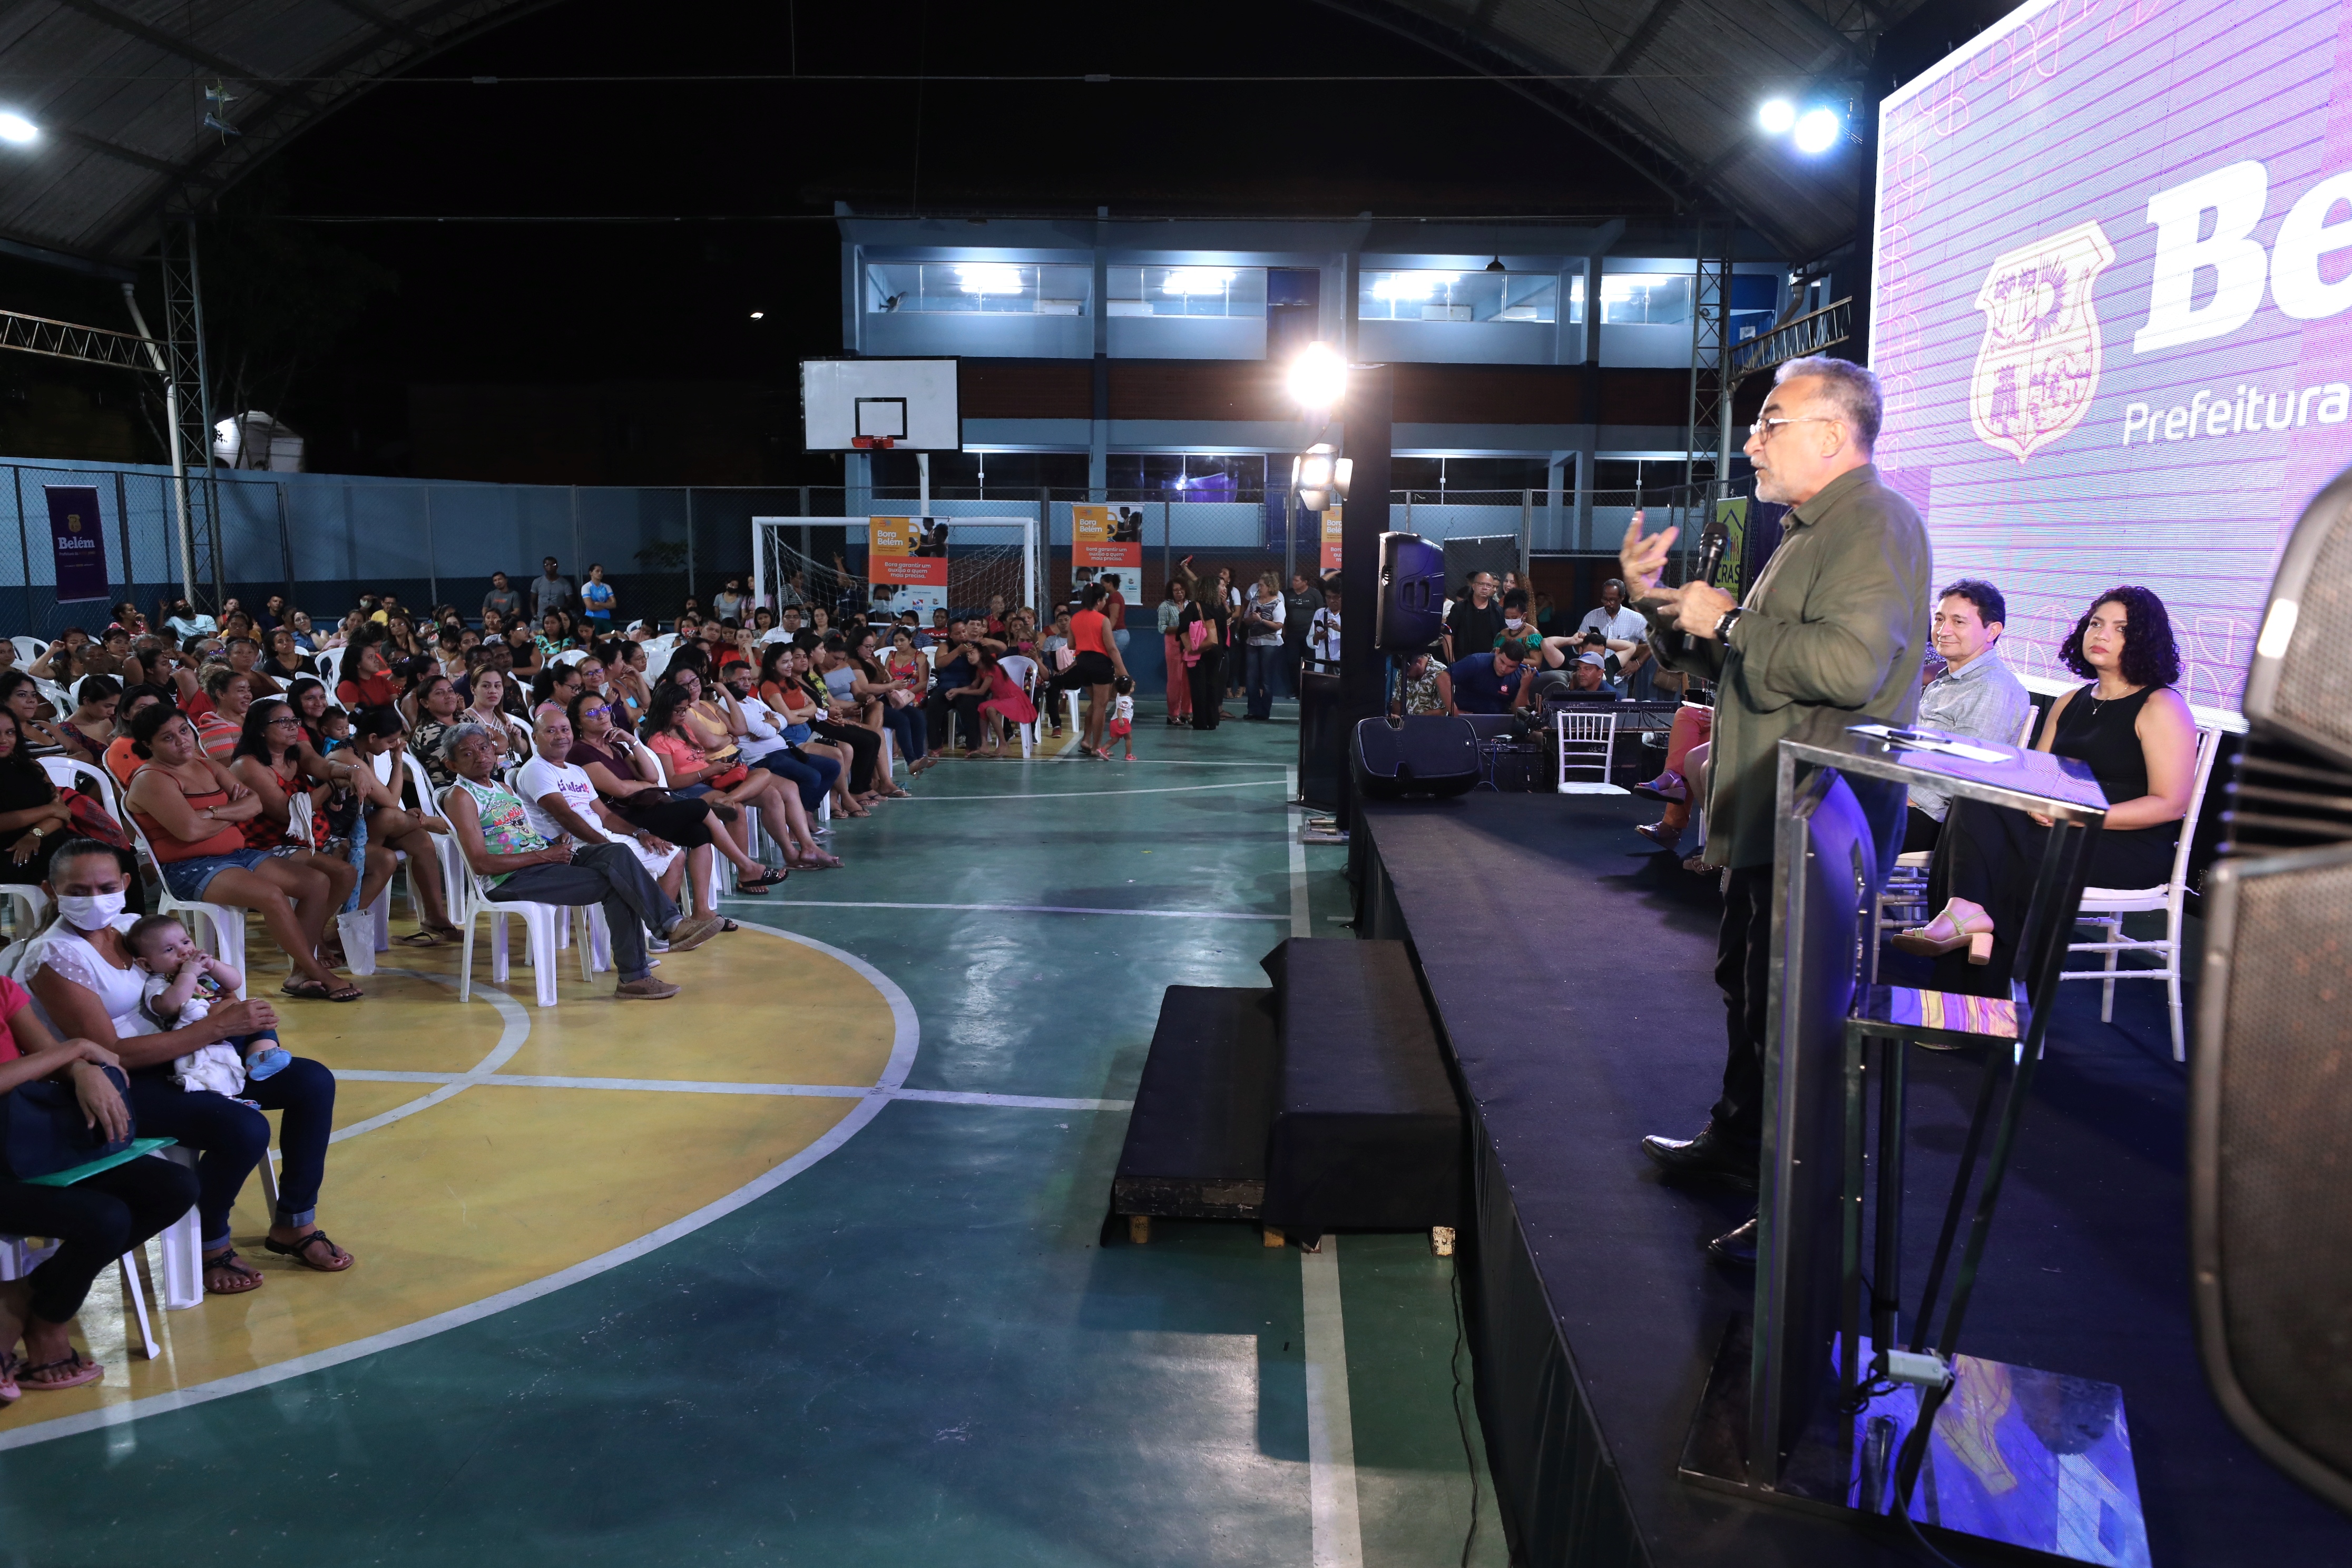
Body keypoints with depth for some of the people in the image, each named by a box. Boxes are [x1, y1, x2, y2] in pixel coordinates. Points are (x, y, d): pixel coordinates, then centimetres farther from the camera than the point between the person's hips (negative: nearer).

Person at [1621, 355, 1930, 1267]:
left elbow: (1849, 663, -32)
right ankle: (1737, 1141, 38)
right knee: (1747, 984, 21)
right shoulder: (1808, 531, 20)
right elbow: (1732, 668, 25)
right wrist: (1662, 604, 11)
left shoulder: (1877, 523, -14)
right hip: (1770, 815, 11)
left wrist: (1730, 621, -19)